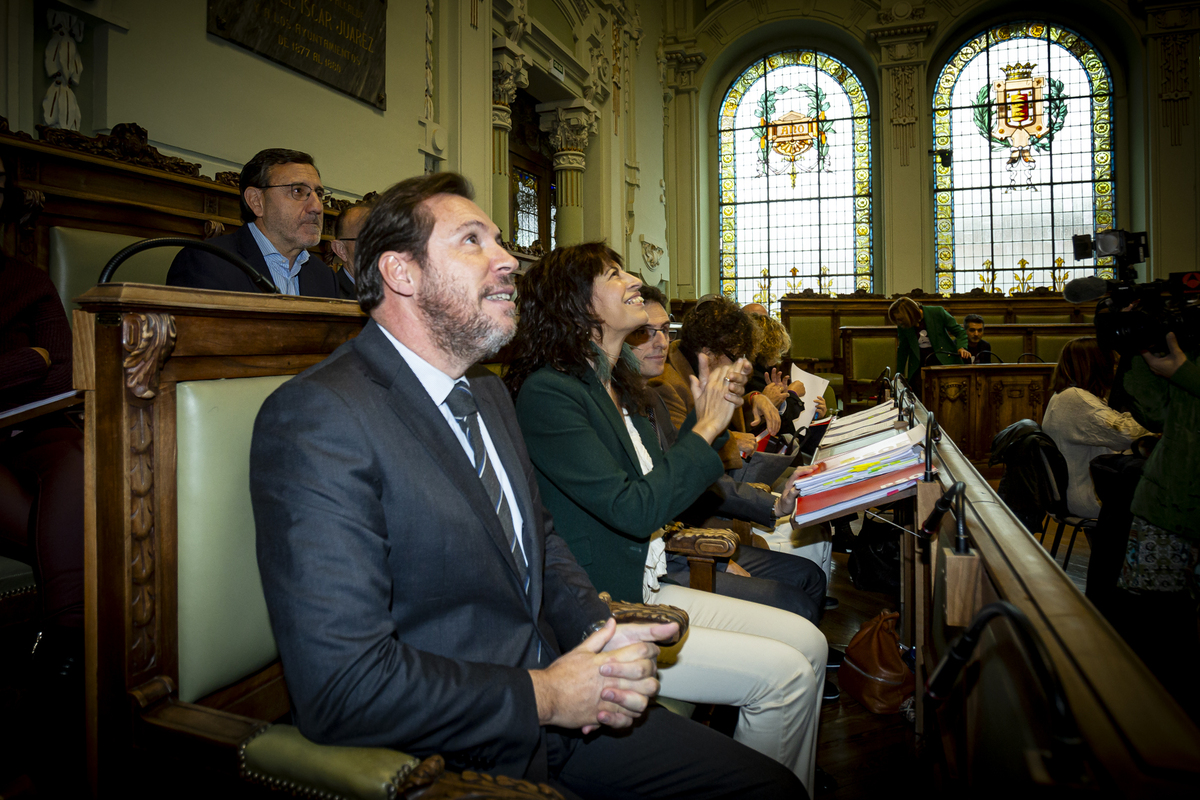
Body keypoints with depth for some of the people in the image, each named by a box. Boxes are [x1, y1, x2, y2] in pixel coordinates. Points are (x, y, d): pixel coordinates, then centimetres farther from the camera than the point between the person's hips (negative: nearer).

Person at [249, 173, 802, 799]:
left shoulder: (488, 394, 10)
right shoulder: (317, 417, -20)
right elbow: (339, 688, -25)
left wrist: (602, 635, -2)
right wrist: (544, 695, -17)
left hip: (556, 715, 8)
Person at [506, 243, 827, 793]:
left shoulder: (618, 385, 9)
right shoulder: (547, 393, -18)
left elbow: (662, 484, 14)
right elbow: (634, 509, -23)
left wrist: (704, 414, 2)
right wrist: (706, 428, -14)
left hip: (644, 591, 9)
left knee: (809, 643, 4)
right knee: (783, 672, -13)